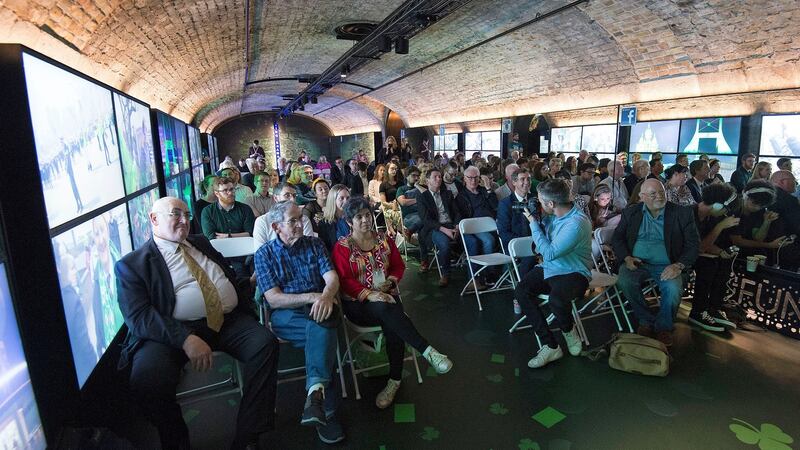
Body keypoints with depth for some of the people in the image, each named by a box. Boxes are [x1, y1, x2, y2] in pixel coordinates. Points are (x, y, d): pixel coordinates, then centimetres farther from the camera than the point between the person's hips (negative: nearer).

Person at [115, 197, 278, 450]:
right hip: (174, 331, -4)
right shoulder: (131, 264, 3)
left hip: (229, 320, 4)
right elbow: (138, 316, -10)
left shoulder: (201, 243, 22)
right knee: (146, 378, -31)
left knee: (265, 342, -21)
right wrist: (186, 339, -23)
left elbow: (229, 276, 29)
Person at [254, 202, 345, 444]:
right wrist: (313, 297, -19)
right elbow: (273, 299, -6)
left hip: (318, 307, 2)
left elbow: (332, 277, -1)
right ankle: (326, 408, -30)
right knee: (323, 333, -32)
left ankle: (315, 391, -42)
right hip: (285, 316, -2)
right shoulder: (264, 254, 6)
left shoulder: (314, 244, 13)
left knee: (321, 321, -35)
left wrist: (326, 296, -26)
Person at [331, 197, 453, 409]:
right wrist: (369, 294, -23)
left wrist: (391, 281, -7)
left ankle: (395, 381, -13)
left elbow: (399, 266, 15)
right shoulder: (342, 246, -2)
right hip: (358, 303, -3)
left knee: (392, 326, -29)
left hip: (386, 296, 3)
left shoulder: (384, 239, 10)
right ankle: (428, 351, -34)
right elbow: (344, 280, -10)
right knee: (385, 309, -36)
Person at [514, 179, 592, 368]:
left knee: (556, 300, -37)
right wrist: (536, 219, 0)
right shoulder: (553, 214, 0)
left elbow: (549, 253, -26)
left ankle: (569, 330, 1)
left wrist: (533, 223, -18)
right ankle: (550, 346, -11)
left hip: (573, 273, -8)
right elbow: (543, 230, 20)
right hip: (548, 267, 8)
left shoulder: (576, 223, -26)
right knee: (521, 291, -16)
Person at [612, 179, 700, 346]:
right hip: (636, 262, 1)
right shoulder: (631, 212, 8)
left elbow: (693, 244, 1)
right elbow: (617, 238, 7)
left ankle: (663, 327, -2)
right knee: (625, 282, -30)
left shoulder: (682, 213, 3)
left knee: (674, 289, -30)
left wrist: (679, 265, -16)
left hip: (666, 266, -1)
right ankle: (646, 321, -6)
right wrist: (626, 257, -12)